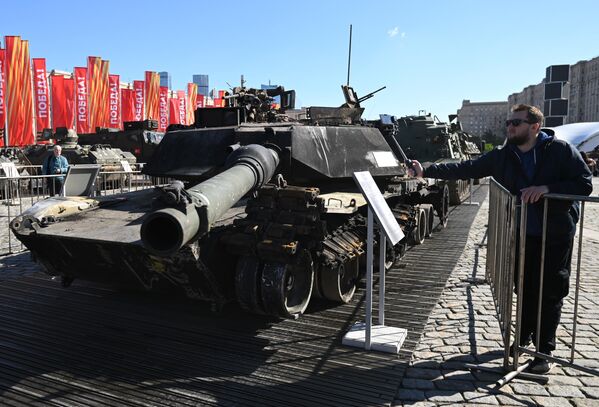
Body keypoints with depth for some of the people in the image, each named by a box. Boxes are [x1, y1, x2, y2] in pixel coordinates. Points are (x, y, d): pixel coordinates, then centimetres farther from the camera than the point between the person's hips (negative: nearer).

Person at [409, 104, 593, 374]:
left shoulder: (560, 150, -8)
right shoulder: (501, 157, 1)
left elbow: (585, 184, -10)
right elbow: (465, 169, -3)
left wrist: (547, 188, -24)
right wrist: (426, 172, -11)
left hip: (555, 235, -3)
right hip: (521, 235, 3)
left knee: (550, 293, 5)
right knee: (525, 289, 14)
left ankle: (544, 351, 18)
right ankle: (524, 338, 34)